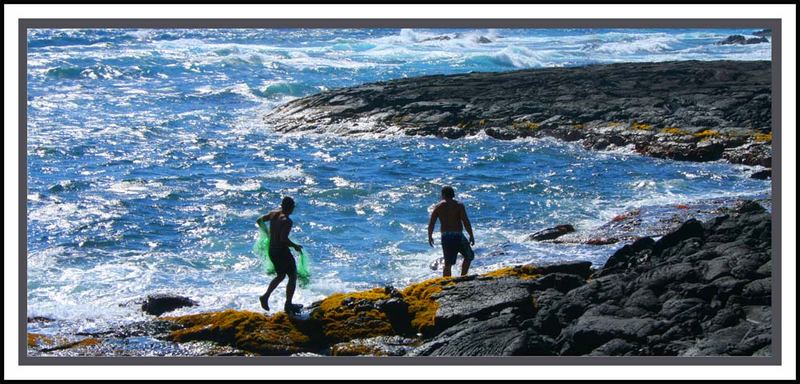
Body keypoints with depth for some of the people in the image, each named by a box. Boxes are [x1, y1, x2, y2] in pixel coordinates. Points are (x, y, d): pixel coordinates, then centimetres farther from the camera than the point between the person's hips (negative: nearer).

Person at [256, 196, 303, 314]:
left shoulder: (273, 214, 1)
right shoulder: (287, 221, -22)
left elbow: (259, 221, 14)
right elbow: (283, 239, -29)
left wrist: (268, 233, 28)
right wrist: (295, 246, -14)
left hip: (271, 250, 8)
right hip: (282, 251, -8)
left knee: (281, 275, 25)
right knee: (293, 276, 8)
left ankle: (265, 297, 14)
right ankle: (288, 305, 11)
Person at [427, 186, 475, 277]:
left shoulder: (438, 207, 6)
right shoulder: (459, 205, -2)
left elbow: (431, 224, 2)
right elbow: (466, 221, -11)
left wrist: (430, 237, 15)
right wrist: (471, 235, -4)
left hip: (445, 237, 3)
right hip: (457, 236, -3)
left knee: (448, 264, 8)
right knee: (469, 256, 18)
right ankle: (463, 277, 11)